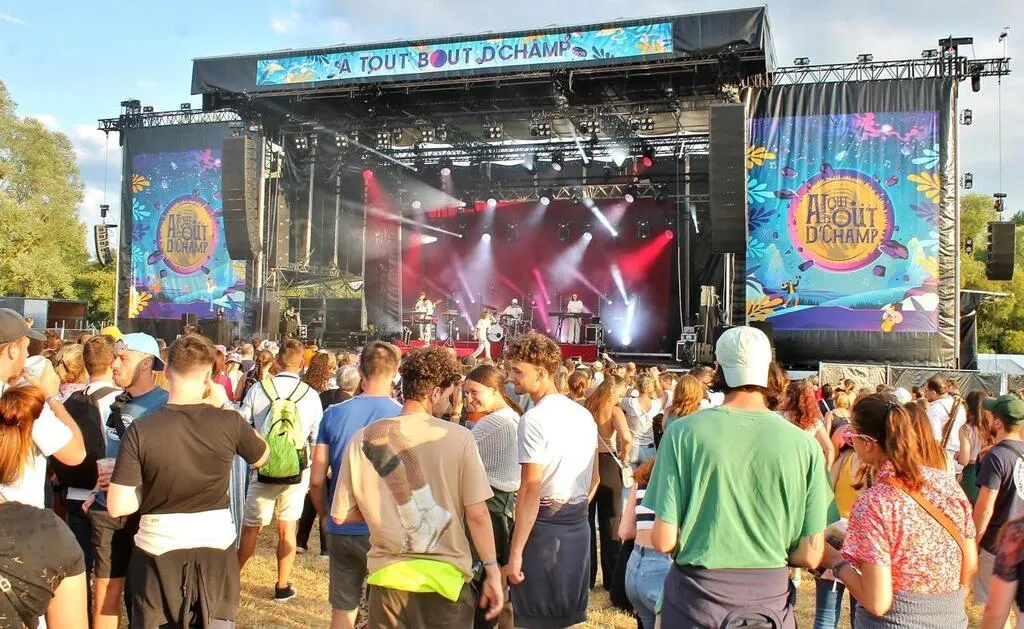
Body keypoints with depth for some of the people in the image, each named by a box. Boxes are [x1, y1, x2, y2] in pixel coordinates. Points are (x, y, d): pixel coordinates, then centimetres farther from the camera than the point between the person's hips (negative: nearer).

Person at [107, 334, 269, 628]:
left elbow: (117, 506, -14)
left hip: (158, 551, -1)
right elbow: (262, 456, 8)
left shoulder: (140, 430, -16)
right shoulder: (228, 422, -13)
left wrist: (153, 491, 5)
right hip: (216, 547, 1)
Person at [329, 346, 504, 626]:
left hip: (389, 575, 2)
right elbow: (477, 514, -11)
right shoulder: (458, 438, -12)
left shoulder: (363, 439, -6)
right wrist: (492, 573, 0)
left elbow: (342, 515, 0)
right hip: (446, 576, -2)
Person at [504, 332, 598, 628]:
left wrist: (515, 553, -18)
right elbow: (594, 478, 16)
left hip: (544, 526, -8)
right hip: (578, 525, 8)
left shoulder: (534, 420, -16)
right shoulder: (583, 414, 9)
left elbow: (530, 491, -20)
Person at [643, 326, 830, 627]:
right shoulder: (804, 444, -11)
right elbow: (810, 555, -6)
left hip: (696, 595, -1)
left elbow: (663, 540, -13)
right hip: (770, 597, 2)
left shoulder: (683, 432, -14)